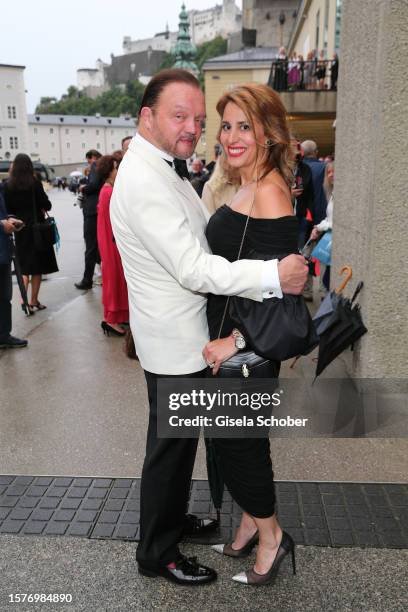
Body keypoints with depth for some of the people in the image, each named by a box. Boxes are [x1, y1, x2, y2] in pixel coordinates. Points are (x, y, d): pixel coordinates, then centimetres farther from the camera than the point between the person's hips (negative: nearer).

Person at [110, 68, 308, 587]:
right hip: (175, 341, -10)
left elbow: (201, 234, 14)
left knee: (177, 442, 24)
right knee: (170, 447, 6)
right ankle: (157, 554, 28)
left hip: (183, 334, 10)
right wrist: (274, 276, -26)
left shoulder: (163, 169, 11)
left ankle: (171, 519, 46)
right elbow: (193, 269, -28)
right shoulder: (144, 180, -23)